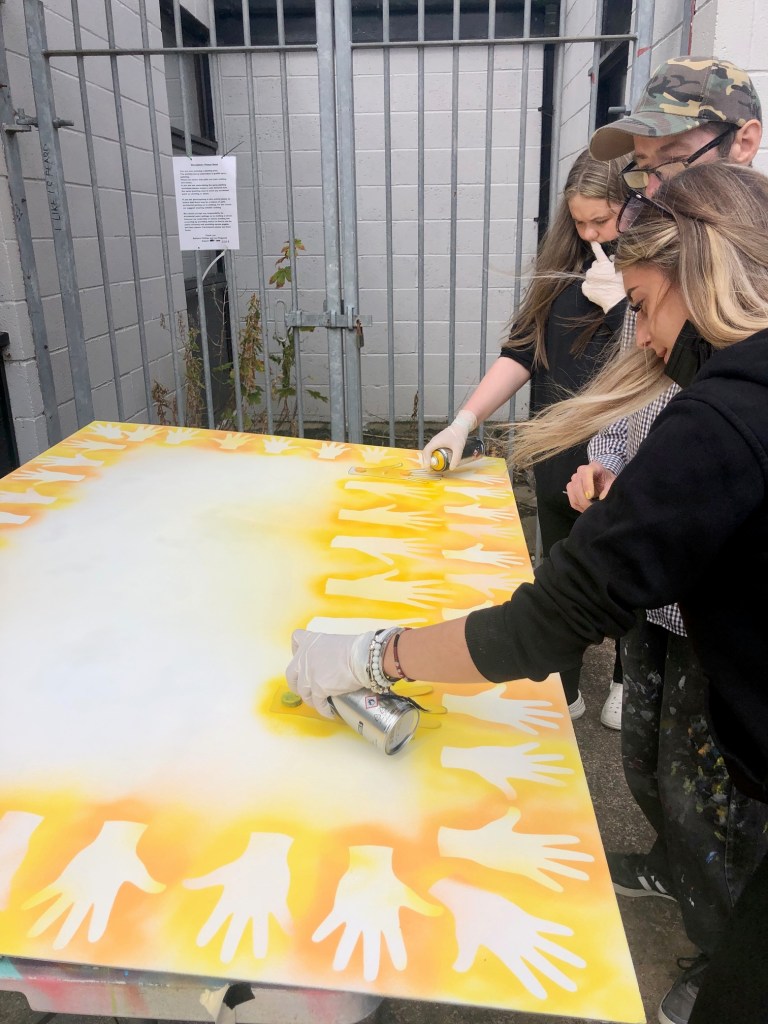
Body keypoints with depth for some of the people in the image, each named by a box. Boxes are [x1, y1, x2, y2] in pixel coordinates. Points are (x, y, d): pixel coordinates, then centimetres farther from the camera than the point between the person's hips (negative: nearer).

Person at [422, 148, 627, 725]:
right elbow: (522, 350, 0)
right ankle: (563, 693, 37)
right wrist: (464, 422, -9)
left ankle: (629, 685, 43)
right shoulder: (568, 262, 3)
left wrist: (618, 298, -22)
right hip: (560, 457, 4)